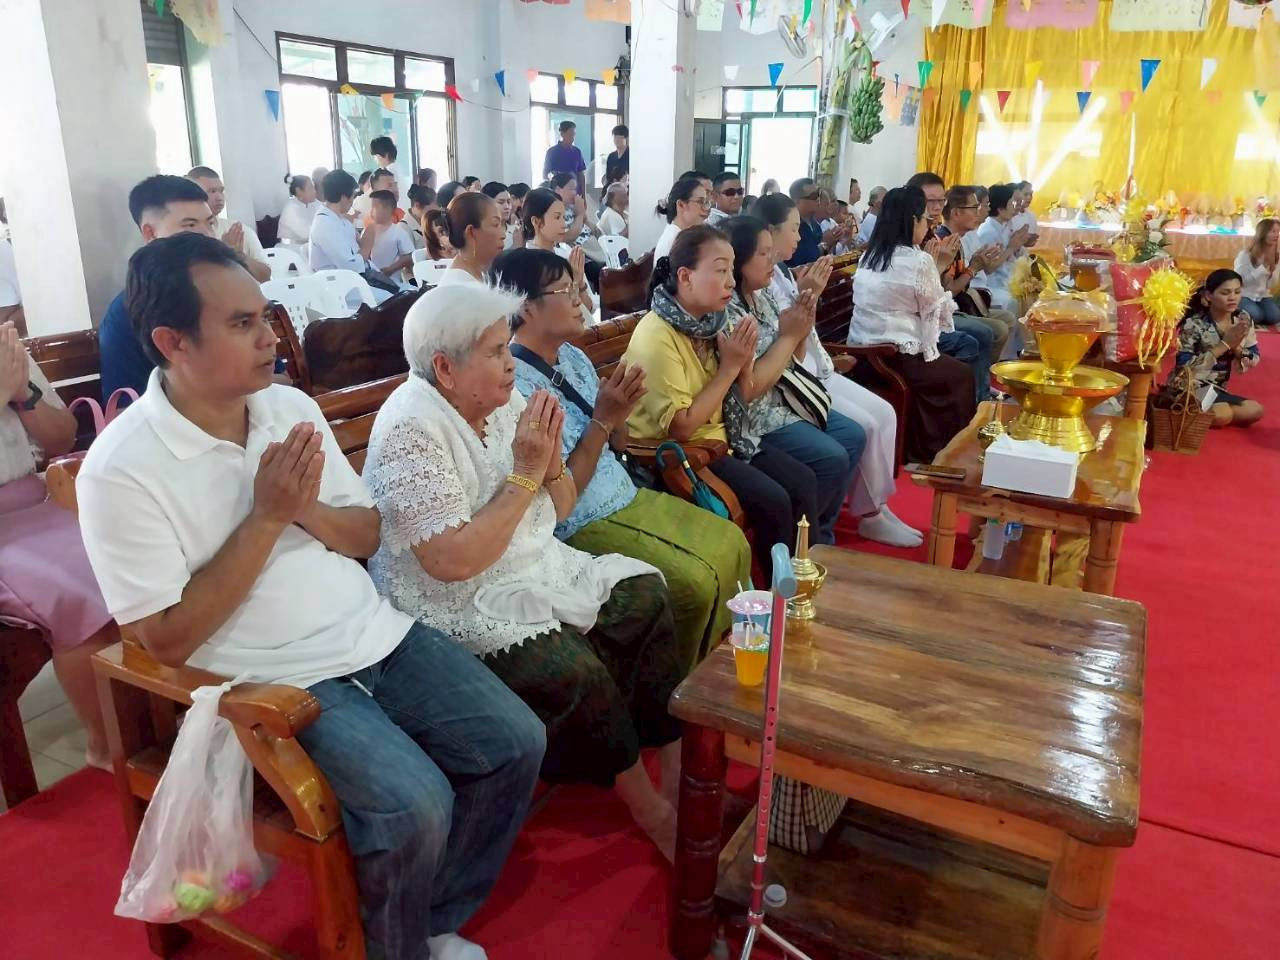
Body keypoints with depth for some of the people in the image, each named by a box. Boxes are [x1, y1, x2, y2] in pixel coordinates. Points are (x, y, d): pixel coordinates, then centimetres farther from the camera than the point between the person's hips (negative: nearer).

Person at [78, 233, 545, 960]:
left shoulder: (292, 406, 3)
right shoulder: (121, 469, -14)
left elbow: (370, 537, 9)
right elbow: (169, 640, -14)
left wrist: (307, 510, -13)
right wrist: (265, 518, -18)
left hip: (377, 634, 6)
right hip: (275, 680, -5)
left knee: (516, 743, -4)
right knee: (416, 806, -23)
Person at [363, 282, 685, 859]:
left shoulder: (503, 402, 1)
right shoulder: (412, 430, -21)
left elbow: (561, 509, 9)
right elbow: (453, 561, -28)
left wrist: (550, 462, -13)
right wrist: (524, 474, -24)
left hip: (533, 569, 8)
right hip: (456, 606, -8)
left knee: (643, 595, -6)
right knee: (571, 668, -26)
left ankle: (680, 769, 2)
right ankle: (651, 811, -1)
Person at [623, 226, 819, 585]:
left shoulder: (709, 321, 1)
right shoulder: (657, 337, -23)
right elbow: (682, 428, -25)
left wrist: (743, 361, -13)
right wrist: (729, 367, -21)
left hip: (718, 435, 8)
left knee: (803, 482, 0)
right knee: (772, 501, -19)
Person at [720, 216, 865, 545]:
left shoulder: (762, 295, 6)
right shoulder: (726, 312, -23)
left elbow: (788, 360, 15)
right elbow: (748, 389, -26)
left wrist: (802, 328, -6)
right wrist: (788, 335, -17)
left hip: (784, 399, 10)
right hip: (754, 417, -10)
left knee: (854, 437, 9)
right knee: (832, 459, -17)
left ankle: (820, 531, 21)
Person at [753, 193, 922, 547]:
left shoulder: (781, 272, 11)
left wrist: (826, 359, 11)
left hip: (813, 371, 10)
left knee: (884, 412, 3)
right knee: (865, 426, -16)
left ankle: (876, 505, 9)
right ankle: (870, 514, 1)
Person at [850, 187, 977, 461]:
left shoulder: (868, 257, 9)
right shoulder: (918, 260, -13)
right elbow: (939, 311, -2)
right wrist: (938, 268, 12)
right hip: (896, 357, -8)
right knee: (961, 375, 18)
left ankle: (920, 447, 34)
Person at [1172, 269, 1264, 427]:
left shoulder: (1244, 319, 0)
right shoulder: (1194, 324, -17)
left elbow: (1254, 361, 5)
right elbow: (1183, 367, -23)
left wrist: (1236, 346, -17)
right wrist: (1225, 344, -24)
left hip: (1217, 390, 7)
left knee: (1255, 411, -11)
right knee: (1223, 415, -29)